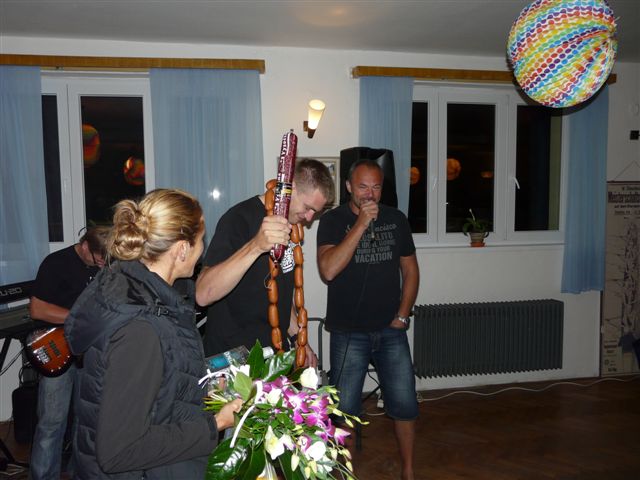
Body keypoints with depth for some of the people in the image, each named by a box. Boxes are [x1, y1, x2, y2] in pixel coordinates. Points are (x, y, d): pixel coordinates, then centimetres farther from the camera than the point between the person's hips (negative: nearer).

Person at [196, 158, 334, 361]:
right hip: (233, 359, -7)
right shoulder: (240, 219, -19)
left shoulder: (291, 222, 8)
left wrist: (298, 339, 13)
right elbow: (203, 294, -33)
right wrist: (256, 246, -44)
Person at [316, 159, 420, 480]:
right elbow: (328, 270, -23)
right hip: (348, 334, -2)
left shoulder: (396, 219, 4)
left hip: (391, 332, 3)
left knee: (405, 405, 7)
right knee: (345, 409, 5)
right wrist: (361, 224, -23)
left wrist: (403, 315, 2)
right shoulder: (333, 221, -7)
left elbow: (410, 270, 11)